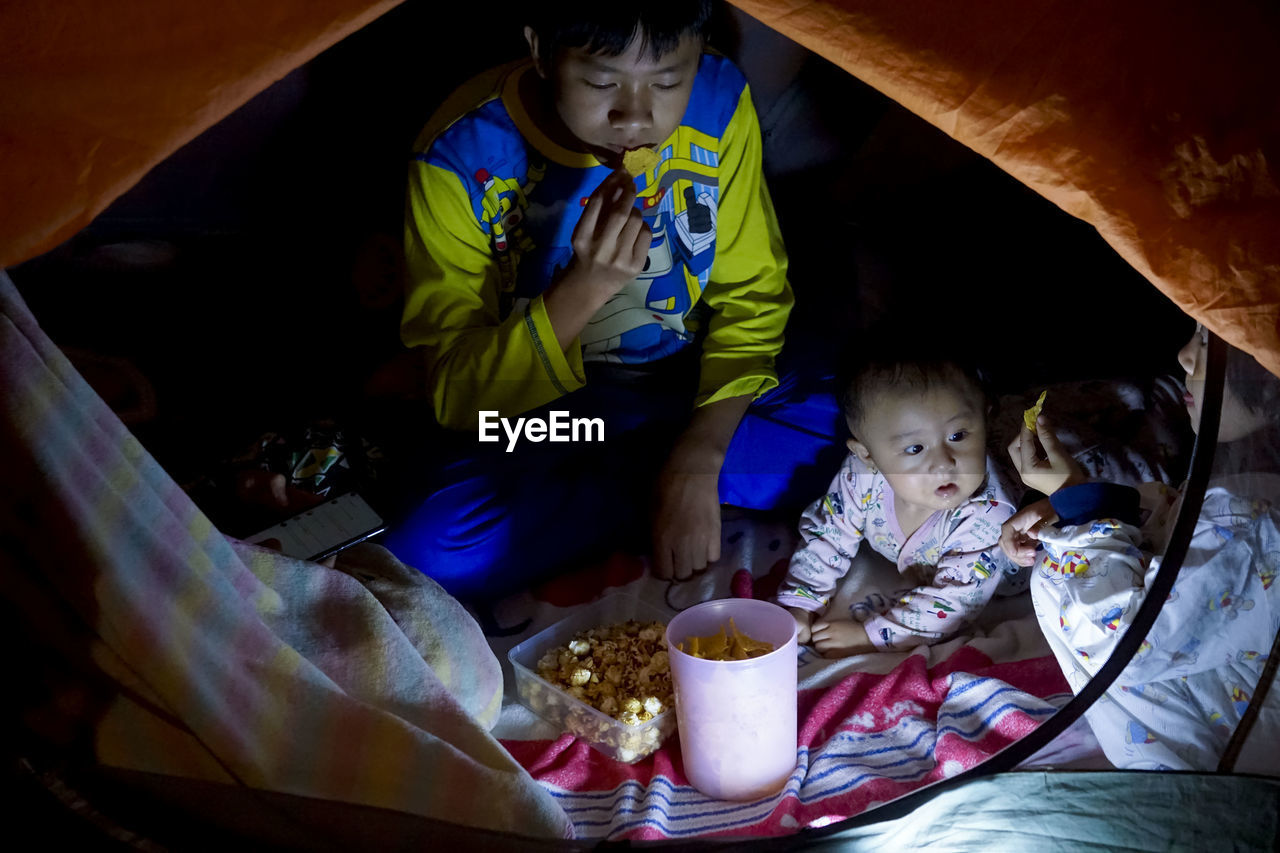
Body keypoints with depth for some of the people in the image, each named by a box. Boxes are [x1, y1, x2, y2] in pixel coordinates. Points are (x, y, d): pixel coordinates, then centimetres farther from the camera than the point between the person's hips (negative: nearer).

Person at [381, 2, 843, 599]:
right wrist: (584, 289, -35)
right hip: (536, 422, -1)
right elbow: (453, 395, -19)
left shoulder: (719, 101, -12)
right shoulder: (461, 157, -21)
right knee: (430, 551, -30)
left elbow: (751, 302, -5)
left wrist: (697, 462, -19)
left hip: (694, 397, 2)